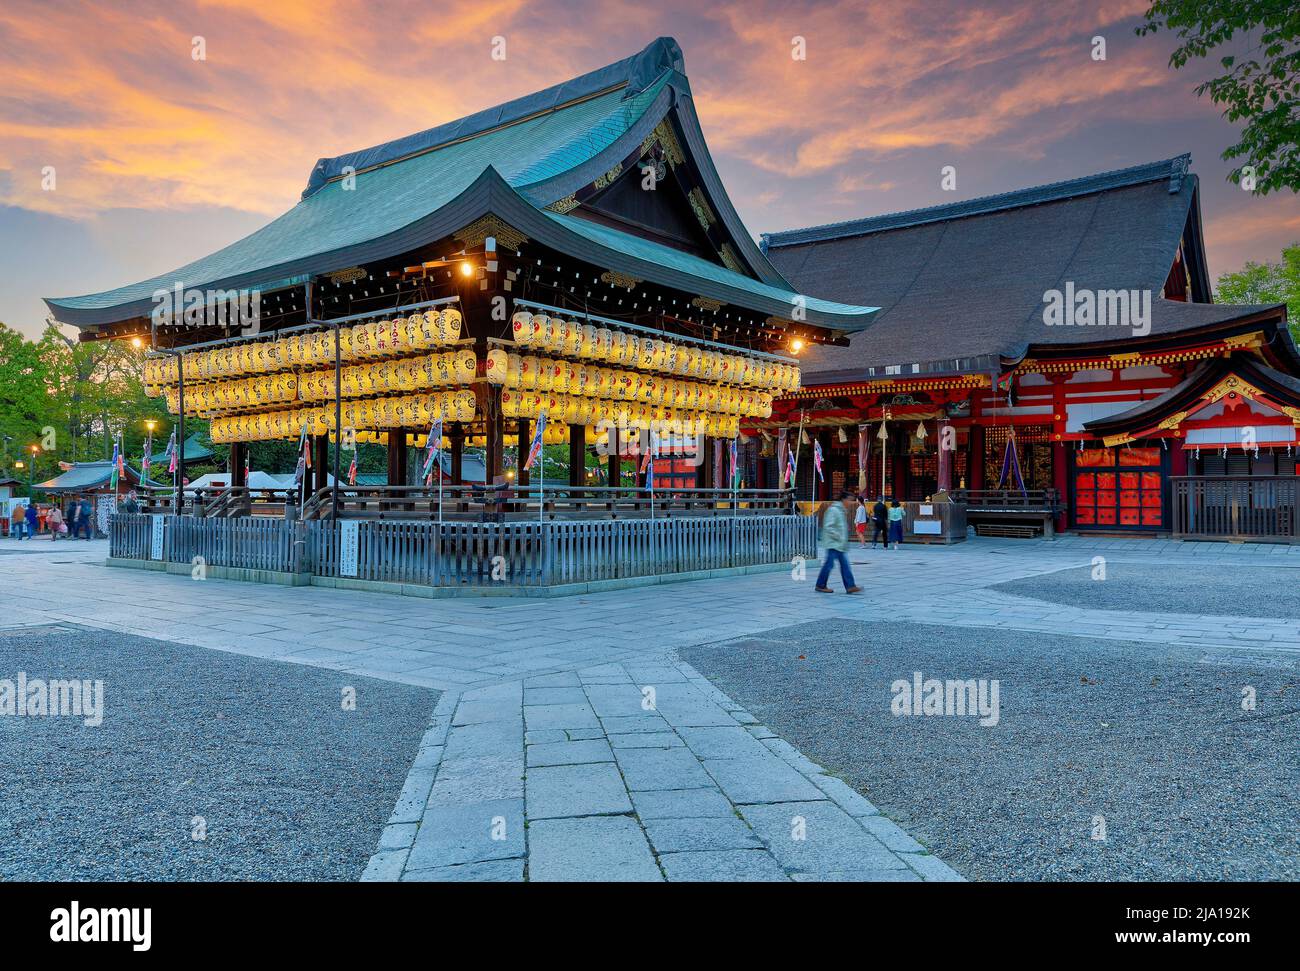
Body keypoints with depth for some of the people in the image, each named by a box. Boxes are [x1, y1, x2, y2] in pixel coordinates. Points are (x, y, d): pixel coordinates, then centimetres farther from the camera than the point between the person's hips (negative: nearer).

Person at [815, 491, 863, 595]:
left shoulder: (843, 511, 15)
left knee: (845, 565, 4)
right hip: (832, 544, -9)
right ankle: (820, 586, 7)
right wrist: (839, 537, -17)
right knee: (828, 564, -3)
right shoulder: (833, 510, -14)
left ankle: (850, 586, 2)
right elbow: (828, 527, -20)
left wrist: (844, 540, 14)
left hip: (840, 545, 9)